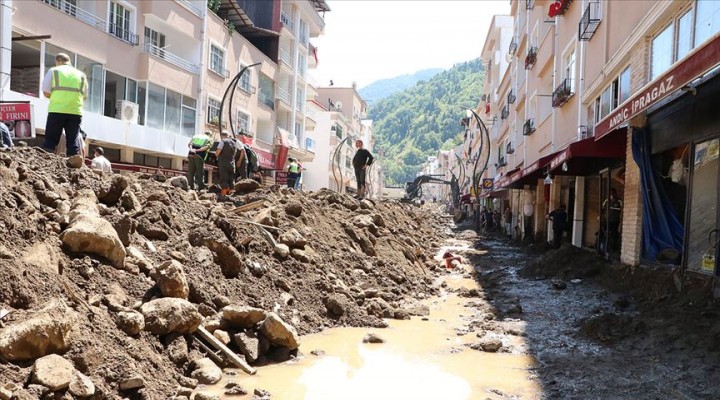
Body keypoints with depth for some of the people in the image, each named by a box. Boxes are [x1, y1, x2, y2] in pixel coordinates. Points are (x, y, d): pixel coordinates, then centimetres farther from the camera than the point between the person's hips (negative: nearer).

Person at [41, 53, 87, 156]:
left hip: (57, 110, -2)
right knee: (73, 141, 5)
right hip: (76, 111, 2)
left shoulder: (53, 71, 7)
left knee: (50, 140, 2)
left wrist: (55, 97, 18)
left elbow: (46, 92, 1)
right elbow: (84, 96, 15)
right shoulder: (81, 75, 16)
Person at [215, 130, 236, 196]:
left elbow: (218, 151, -15)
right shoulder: (234, 143, 13)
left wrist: (216, 155, 4)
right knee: (231, 179, 11)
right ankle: (229, 192, 13)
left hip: (223, 162, -6)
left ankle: (224, 193, -7)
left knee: (223, 179, -4)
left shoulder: (223, 141, -6)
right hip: (232, 163, 6)